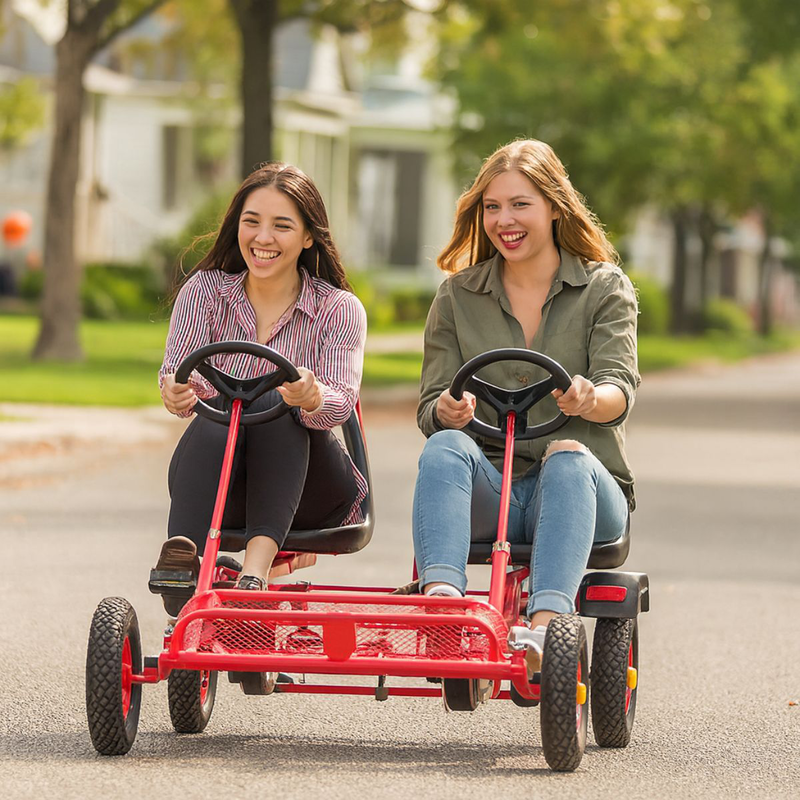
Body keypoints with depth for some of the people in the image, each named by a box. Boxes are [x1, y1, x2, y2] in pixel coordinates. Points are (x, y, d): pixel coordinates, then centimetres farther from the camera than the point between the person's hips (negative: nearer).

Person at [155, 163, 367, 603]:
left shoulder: (339, 309, -1)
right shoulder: (205, 290, 5)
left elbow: (342, 401, -17)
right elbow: (180, 367, -11)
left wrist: (312, 398, -43)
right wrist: (175, 389, -37)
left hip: (310, 491, -1)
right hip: (221, 491, 1)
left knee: (274, 404, -29)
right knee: (221, 410, -31)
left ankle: (258, 563, -47)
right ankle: (181, 554, -53)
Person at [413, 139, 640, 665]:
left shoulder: (605, 288, 7)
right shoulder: (458, 296, 13)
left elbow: (620, 390, -8)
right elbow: (431, 408, 5)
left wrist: (588, 399, -34)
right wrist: (447, 412, -21)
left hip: (582, 486, -1)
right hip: (488, 490, 1)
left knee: (567, 456, -36)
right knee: (446, 447, -31)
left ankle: (547, 624, -57)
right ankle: (440, 601, -55)